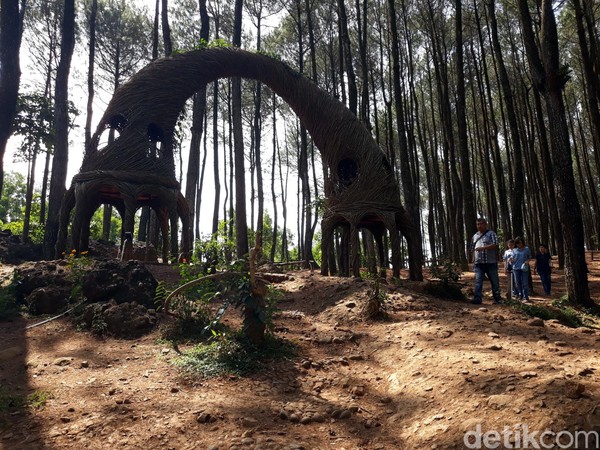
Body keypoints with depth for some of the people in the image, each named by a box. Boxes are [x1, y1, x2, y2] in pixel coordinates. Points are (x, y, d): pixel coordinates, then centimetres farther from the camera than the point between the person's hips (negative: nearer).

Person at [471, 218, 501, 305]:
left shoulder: (491, 234, 1)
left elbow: (495, 245, -12)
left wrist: (483, 248, -21)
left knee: (494, 281, 5)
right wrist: (473, 260, 13)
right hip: (478, 263, 4)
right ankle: (477, 298, -12)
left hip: (490, 262, -4)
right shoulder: (475, 236, 18)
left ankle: (497, 299, 15)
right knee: (478, 281, -7)